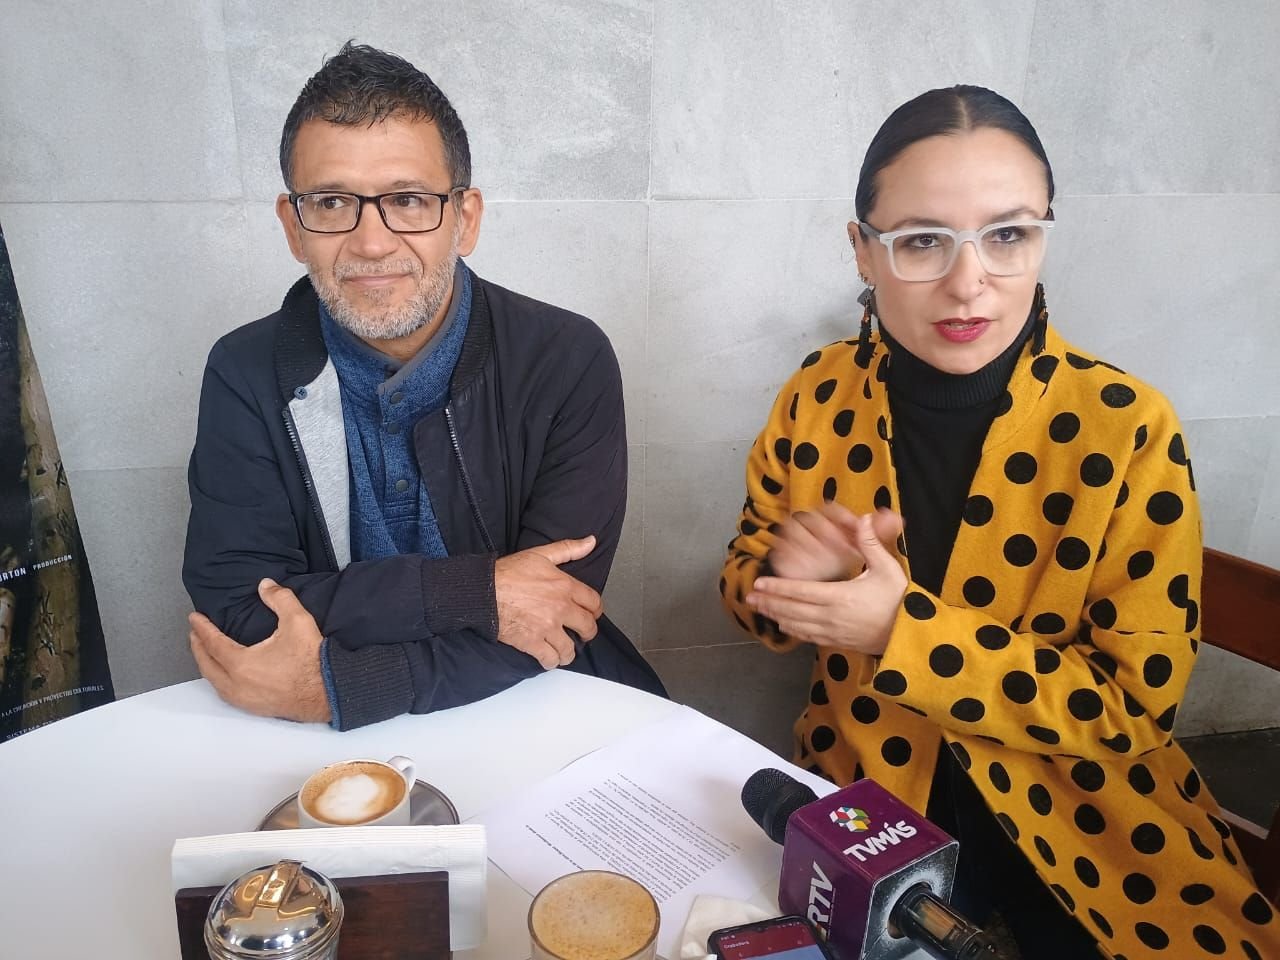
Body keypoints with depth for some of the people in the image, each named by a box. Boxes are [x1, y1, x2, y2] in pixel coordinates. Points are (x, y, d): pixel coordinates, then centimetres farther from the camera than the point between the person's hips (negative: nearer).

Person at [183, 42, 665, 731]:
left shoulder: (570, 362, -11)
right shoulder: (248, 376, -5)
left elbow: (554, 616, -16)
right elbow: (233, 611, -13)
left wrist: (329, 685, -20)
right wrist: (471, 590, -22)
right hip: (327, 752, 1)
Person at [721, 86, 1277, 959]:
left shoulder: (1126, 427, -14)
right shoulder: (819, 398, -8)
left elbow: (1139, 701, -13)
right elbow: (752, 589, 4)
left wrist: (904, 632, -23)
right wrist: (796, 577, -19)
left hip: (1082, 830, 0)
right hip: (866, 804, 1)